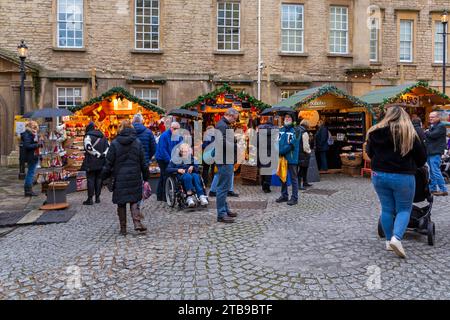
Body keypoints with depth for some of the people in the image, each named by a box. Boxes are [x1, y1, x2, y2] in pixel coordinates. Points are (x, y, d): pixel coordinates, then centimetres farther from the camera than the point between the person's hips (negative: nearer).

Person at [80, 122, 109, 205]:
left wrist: (97, 154, -17)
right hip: (101, 162, 6)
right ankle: (97, 197, 17)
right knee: (98, 179, 12)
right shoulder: (102, 136, 14)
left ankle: (90, 199, 1)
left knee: (90, 180, -1)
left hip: (91, 162, -6)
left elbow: (88, 147, -22)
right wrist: (104, 154, 0)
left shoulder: (88, 136, -7)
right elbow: (108, 146, 12)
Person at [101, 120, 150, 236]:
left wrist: (104, 176, 9)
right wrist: (146, 177, 12)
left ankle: (123, 228, 15)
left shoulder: (114, 144, -5)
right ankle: (137, 222, -5)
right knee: (134, 200, 12)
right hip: (134, 177, 1)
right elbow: (143, 162, 4)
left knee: (121, 203, 9)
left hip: (120, 178, -1)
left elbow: (109, 163, -3)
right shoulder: (137, 143, 0)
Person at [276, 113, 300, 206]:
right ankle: (284, 196, 28)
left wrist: (281, 151, -17)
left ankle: (294, 198, 8)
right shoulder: (281, 130, 11)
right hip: (282, 157, 7)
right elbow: (277, 141, 9)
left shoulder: (294, 131, -8)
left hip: (291, 158, -7)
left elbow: (291, 145, -17)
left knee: (293, 178, 2)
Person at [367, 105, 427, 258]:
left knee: (387, 209, 13)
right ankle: (396, 238, -9)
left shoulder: (375, 132, 1)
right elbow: (422, 157, 0)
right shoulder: (410, 134, -7)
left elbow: (369, 153, 14)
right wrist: (412, 167, 20)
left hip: (379, 175, 3)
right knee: (404, 209, 9)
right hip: (403, 177, -3)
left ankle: (389, 240, 22)